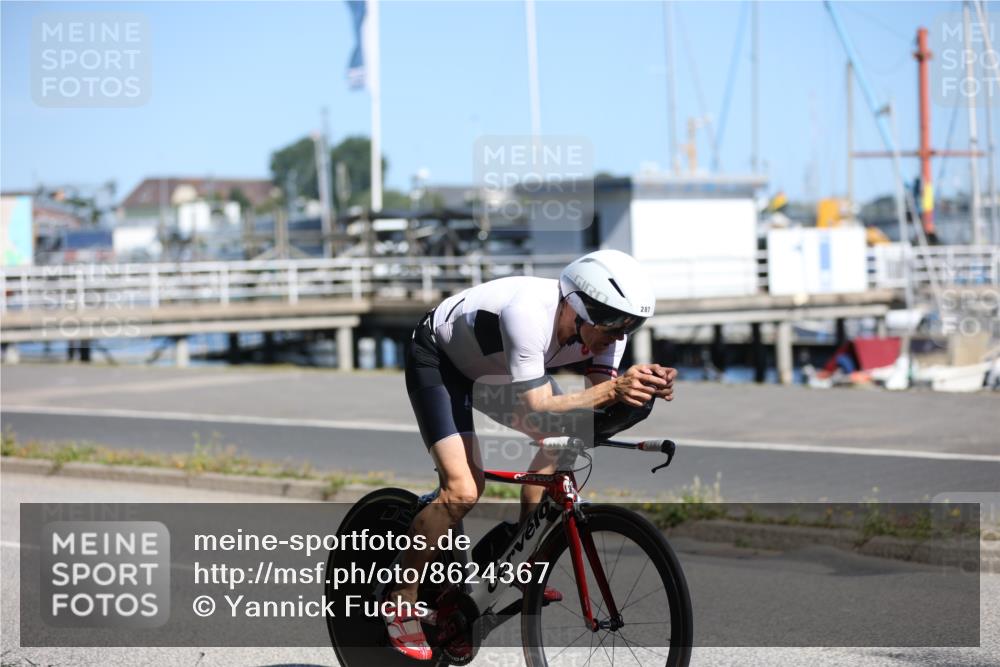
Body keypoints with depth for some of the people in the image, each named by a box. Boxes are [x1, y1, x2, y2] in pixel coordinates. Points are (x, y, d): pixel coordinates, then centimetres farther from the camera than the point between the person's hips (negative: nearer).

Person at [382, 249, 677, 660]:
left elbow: (600, 406, -19)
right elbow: (537, 413, -43)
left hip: (494, 365, 8)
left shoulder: (606, 321, -20)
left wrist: (641, 388, -38)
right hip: (437, 359, -8)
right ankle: (401, 601, -5)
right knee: (463, 489, -21)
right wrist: (613, 389, -52)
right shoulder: (529, 313, -41)